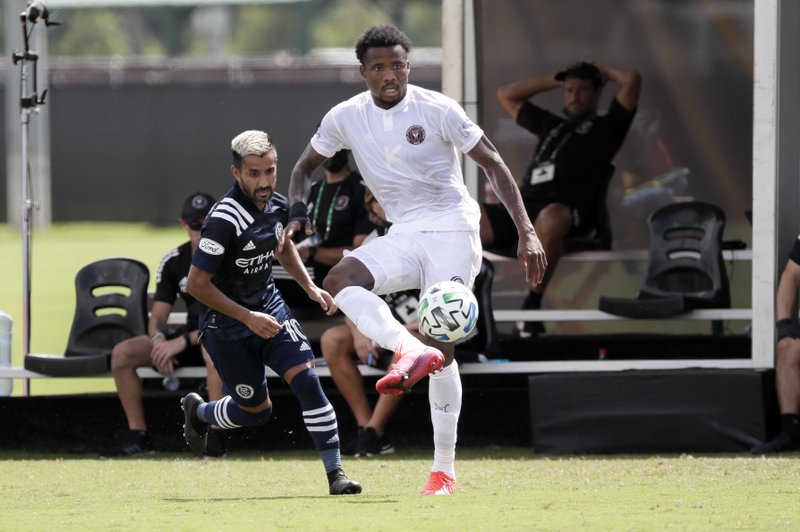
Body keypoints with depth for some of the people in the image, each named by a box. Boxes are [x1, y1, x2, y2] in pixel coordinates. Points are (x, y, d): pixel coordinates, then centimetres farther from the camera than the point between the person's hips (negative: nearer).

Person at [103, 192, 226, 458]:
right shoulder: (174, 261, 4)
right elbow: (158, 316, 5)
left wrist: (183, 341, -26)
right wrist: (158, 340, -20)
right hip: (190, 338, 6)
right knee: (122, 353, -11)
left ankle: (216, 436, -41)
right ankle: (138, 436, -7)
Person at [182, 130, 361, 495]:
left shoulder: (277, 205, -3)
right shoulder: (224, 221, -27)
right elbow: (197, 284, -24)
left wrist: (310, 288, 11)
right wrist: (247, 317, -24)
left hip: (269, 308, 6)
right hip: (226, 324, -5)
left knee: (306, 378, -15)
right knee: (257, 410, 5)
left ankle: (335, 473, -13)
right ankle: (198, 412, 38)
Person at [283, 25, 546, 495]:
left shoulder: (438, 110, -9)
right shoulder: (346, 118, 1)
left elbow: (493, 163, -5)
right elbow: (305, 167, 16)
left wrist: (526, 232, -12)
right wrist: (297, 212, -6)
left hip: (451, 231, -4)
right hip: (403, 237, 4)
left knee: (442, 351, -10)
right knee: (339, 280, -27)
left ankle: (444, 469, -3)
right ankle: (410, 351, -43)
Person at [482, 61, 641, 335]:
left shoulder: (605, 127, 19)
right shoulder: (551, 125, 35)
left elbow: (632, 79, 7)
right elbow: (507, 95, 44)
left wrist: (604, 73, 27)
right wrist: (557, 79, 39)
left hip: (565, 212, -6)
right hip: (519, 208, 6)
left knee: (550, 218, -44)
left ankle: (533, 303, -35)